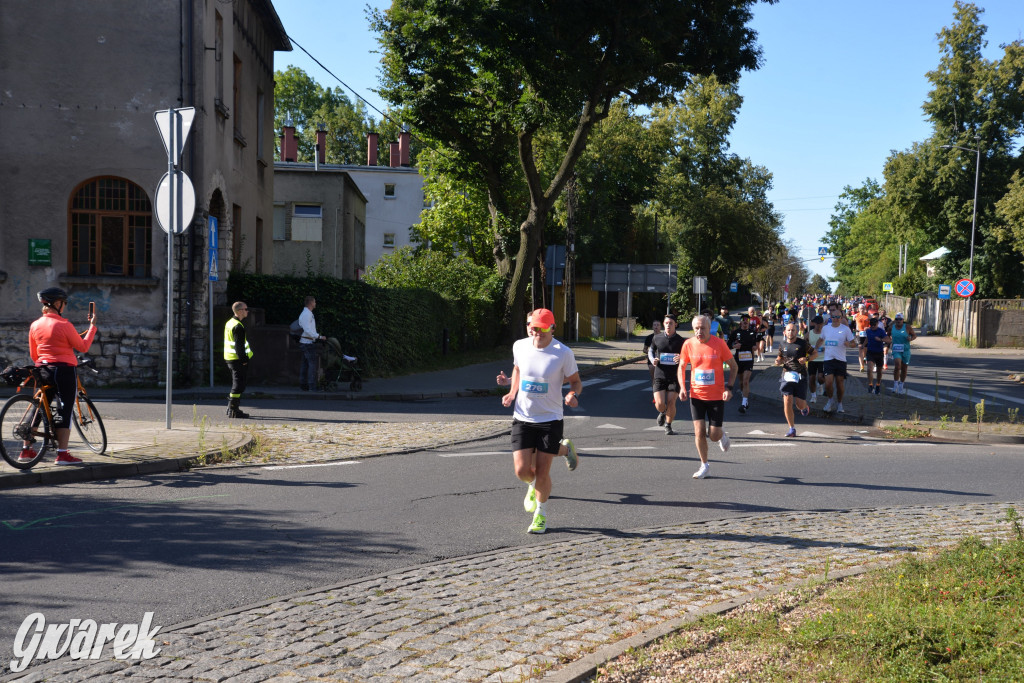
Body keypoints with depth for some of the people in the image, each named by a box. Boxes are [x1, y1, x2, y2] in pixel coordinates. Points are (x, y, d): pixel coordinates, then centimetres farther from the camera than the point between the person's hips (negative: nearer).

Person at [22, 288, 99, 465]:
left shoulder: (35, 325, 7)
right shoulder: (64, 324, -11)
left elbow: (33, 355, 14)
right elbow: (83, 347, -6)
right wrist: (92, 325, 2)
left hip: (43, 371, 6)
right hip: (65, 370, -6)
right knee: (64, 411, -3)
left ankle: (26, 450, 19)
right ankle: (62, 454, -5)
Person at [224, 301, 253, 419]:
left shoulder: (229, 323, 15)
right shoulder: (238, 327, -18)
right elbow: (239, 346, -21)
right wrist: (244, 360, -19)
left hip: (229, 358, 10)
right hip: (238, 359, -10)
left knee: (236, 384, 18)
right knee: (239, 384, -6)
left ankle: (231, 409, 24)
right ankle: (233, 410, -4)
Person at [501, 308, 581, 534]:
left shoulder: (563, 353, -11)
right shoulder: (520, 346, -1)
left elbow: (575, 381, 1)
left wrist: (573, 395, -21)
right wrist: (512, 392, 6)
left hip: (550, 420, -2)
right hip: (522, 419, 2)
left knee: (542, 472, 1)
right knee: (522, 470, -6)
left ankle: (541, 514, 27)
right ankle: (543, 473, 33)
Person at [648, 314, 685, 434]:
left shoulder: (680, 341, -1)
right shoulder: (657, 338, 4)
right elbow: (651, 351, 20)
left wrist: (681, 359, -18)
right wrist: (652, 360, -1)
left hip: (674, 376, -1)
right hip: (659, 375, 1)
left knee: (671, 403, -4)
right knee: (660, 404, -8)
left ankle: (668, 425, 19)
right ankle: (662, 413, 30)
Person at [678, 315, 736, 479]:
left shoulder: (719, 344, -9)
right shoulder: (688, 344, -3)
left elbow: (733, 366, 0)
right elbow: (682, 366, 10)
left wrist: (729, 388, -10)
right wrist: (682, 387, -4)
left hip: (717, 396, -2)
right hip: (696, 396, 2)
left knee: (714, 436, 0)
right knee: (699, 432, -4)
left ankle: (722, 435, 38)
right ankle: (704, 465, 15)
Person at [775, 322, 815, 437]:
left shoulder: (802, 343, -2)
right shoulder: (782, 345, 8)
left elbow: (815, 353, 8)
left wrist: (806, 359, -11)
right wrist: (778, 361, 1)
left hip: (801, 376, -2)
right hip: (787, 375, 2)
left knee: (800, 404, -4)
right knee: (787, 401, -10)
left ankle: (805, 407, 37)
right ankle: (792, 429, 1)